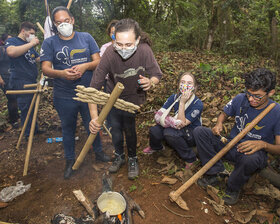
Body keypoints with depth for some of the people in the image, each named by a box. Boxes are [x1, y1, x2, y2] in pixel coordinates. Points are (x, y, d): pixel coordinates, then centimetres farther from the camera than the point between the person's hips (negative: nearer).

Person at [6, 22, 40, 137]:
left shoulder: (29, 45, 21)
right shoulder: (12, 40, -2)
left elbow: (39, 59, 24)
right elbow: (11, 52, -25)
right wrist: (31, 43, -19)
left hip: (32, 81, 8)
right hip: (20, 82, -8)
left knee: (32, 108, 14)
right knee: (26, 109, -1)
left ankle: (35, 130, 26)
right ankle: (29, 135, 11)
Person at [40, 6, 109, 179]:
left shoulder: (86, 37, 4)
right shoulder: (49, 43, 0)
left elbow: (98, 61, -1)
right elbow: (46, 69, -8)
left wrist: (85, 66, -22)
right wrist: (61, 73, -29)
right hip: (64, 97, 0)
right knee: (68, 129, 15)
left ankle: (99, 152, 40)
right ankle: (70, 160, 35)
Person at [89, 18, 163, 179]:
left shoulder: (144, 50, -29)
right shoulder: (109, 54, -32)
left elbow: (157, 75, -16)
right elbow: (94, 87, -31)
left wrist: (151, 82, -41)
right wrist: (94, 116, -40)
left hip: (134, 96, -1)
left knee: (129, 128, -2)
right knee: (116, 127, 11)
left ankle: (133, 159, 26)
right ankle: (119, 156, 38)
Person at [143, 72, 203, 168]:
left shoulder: (198, 104, -22)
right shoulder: (174, 97, -9)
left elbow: (183, 123, -25)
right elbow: (158, 115, -17)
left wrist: (182, 102, -30)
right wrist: (174, 122, -34)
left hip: (191, 135, -4)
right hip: (177, 129, 5)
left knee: (169, 132, -34)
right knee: (154, 131, -22)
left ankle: (190, 158, -12)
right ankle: (155, 147, 15)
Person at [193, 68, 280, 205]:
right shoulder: (240, 99, -7)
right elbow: (224, 114, 11)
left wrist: (263, 144, -33)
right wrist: (219, 124, -12)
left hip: (254, 152, -3)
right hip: (231, 145, 4)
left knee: (250, 158, -42)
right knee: (199, 131, -15)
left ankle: (233, 188, -10)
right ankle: (215, 173, -14)